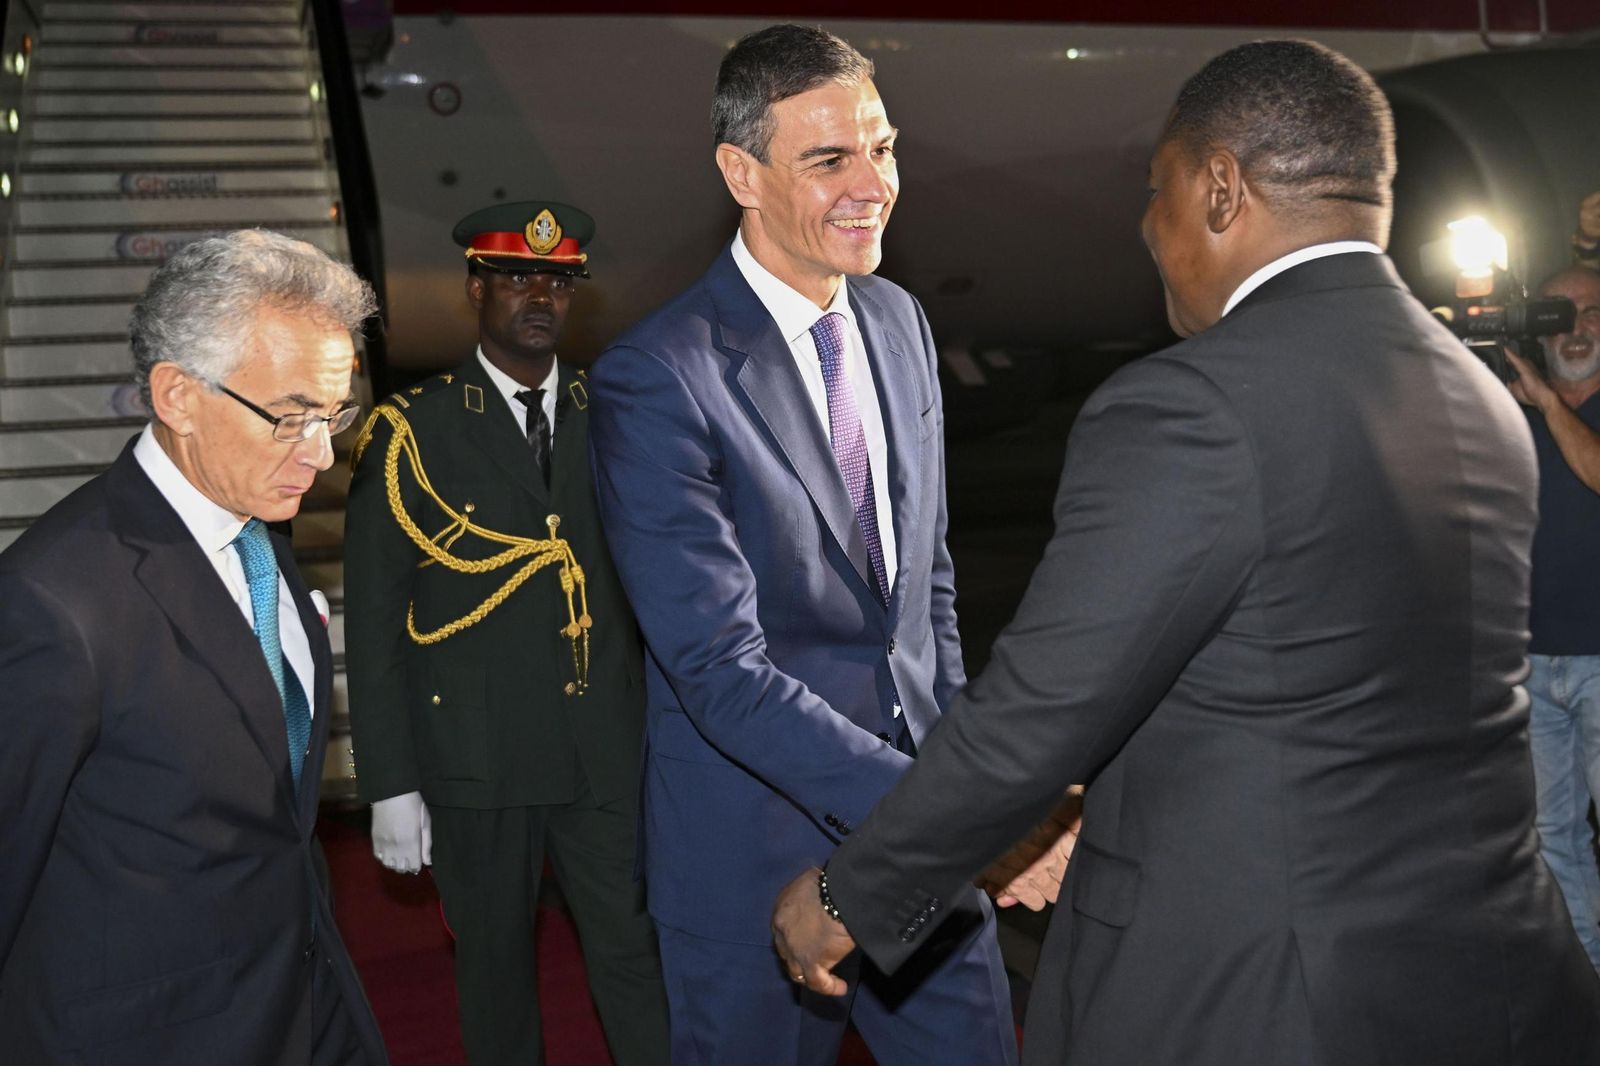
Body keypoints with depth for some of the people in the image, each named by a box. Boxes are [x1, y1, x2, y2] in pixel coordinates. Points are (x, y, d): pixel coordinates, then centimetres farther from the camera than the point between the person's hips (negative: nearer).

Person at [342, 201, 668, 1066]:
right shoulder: (409, 433, -2)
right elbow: (373, 626, -3)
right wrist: (390, 783, -5)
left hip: (610, 757, 2)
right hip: (475, 763, -1)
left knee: (636, 957, 5)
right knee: (495, 966, 13)